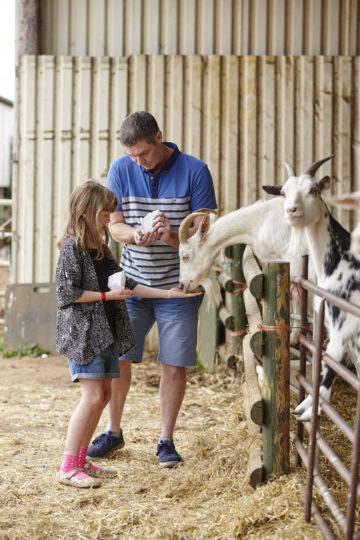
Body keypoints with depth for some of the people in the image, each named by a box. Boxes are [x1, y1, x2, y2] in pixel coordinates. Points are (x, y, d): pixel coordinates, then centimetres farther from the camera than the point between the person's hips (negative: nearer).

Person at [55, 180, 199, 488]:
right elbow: (67, 292, -15)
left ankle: (80, 460, 17)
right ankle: (68, 468, -8)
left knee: (104, 395, 8)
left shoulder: (102, 248, 16)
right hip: (82, 331, -9)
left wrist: (168, 294, 14)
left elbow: (126, 284, 18)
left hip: (105, 332, 9)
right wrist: (105, 296, -15)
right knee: (93, 396, -13)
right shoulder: (72, 247, -10)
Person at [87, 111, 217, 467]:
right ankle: (113, 432, 23)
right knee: (117, 357, 4)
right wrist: (135, 234, -23)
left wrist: (173, 236, -30)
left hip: (178, 285, -2)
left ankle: (166, 440, 15)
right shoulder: (121, 170, -2)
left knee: (174, 365, 1)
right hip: (133, 280, 2)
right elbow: (114, 225, 0)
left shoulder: (194, 171, -10)